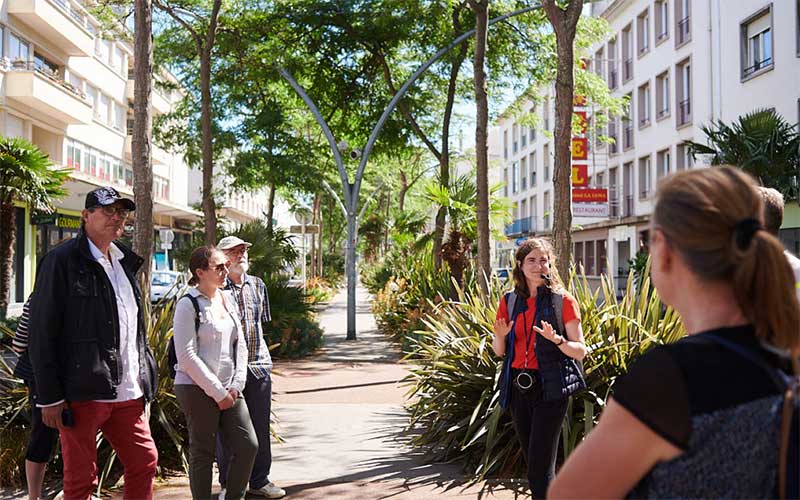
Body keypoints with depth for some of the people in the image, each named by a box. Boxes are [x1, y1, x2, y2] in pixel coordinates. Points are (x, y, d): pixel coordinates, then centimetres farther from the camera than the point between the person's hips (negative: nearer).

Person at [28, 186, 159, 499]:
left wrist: (144, 379, 15)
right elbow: (41, 332, -10)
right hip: (82, 394, -6)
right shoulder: (62, 260, -7)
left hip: (127, 393, 7)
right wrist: (49, 397, -13)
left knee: (145, 462, 10)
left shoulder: (124, 262, 14)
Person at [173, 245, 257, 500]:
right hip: (197, 389, -7)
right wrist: (217, 392, -14)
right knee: (202, 453, 2)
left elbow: (240, 345, 13)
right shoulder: (188, 305, -11)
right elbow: (187, 357, -16)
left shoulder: (227, 300, 11)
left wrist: (236, 385, 1)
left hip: (228, 390, 7)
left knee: (248, 445, 4)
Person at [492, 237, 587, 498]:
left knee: (540, 469, -9)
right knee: (533, 463, 14)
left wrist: (556, 339, -23)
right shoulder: (509, 301, 8)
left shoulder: (563, 300, -3)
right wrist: (500, 336, -9)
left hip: (549, 389, -5)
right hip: (518, 388, 5)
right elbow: (499, 351, 13)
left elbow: (580, 351, -4)